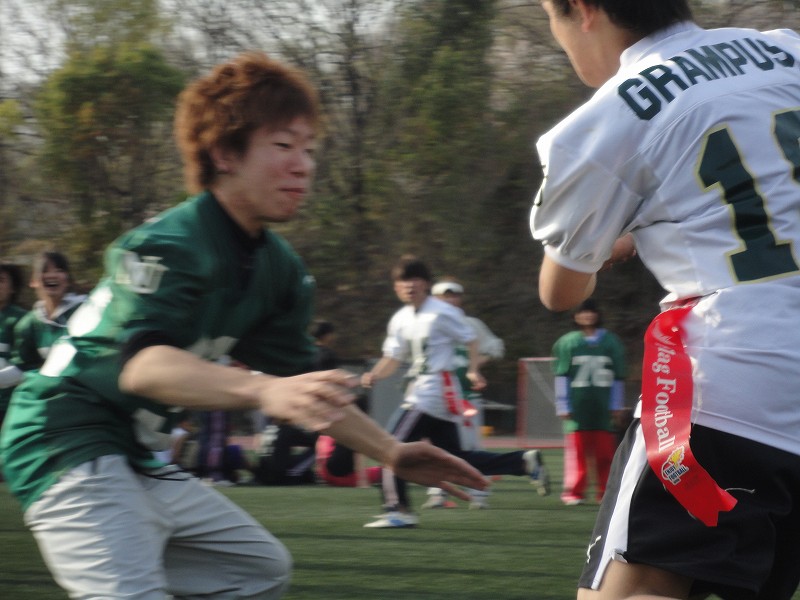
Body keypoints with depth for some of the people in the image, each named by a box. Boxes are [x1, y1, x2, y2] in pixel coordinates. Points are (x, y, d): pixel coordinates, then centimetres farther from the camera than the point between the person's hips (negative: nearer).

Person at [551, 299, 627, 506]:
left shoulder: (611, 342, 9)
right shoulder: (567, 343, 5)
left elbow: (618, 377, 12)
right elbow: (561, 377, 5)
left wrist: (617, 406, 9)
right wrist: (563, 406, 0)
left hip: (604, 408, 1)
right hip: (578, 408, -1)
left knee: (605, 450, 1)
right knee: (577, 450, -5)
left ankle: (606, 491, 8)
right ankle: (574, 491, -1)